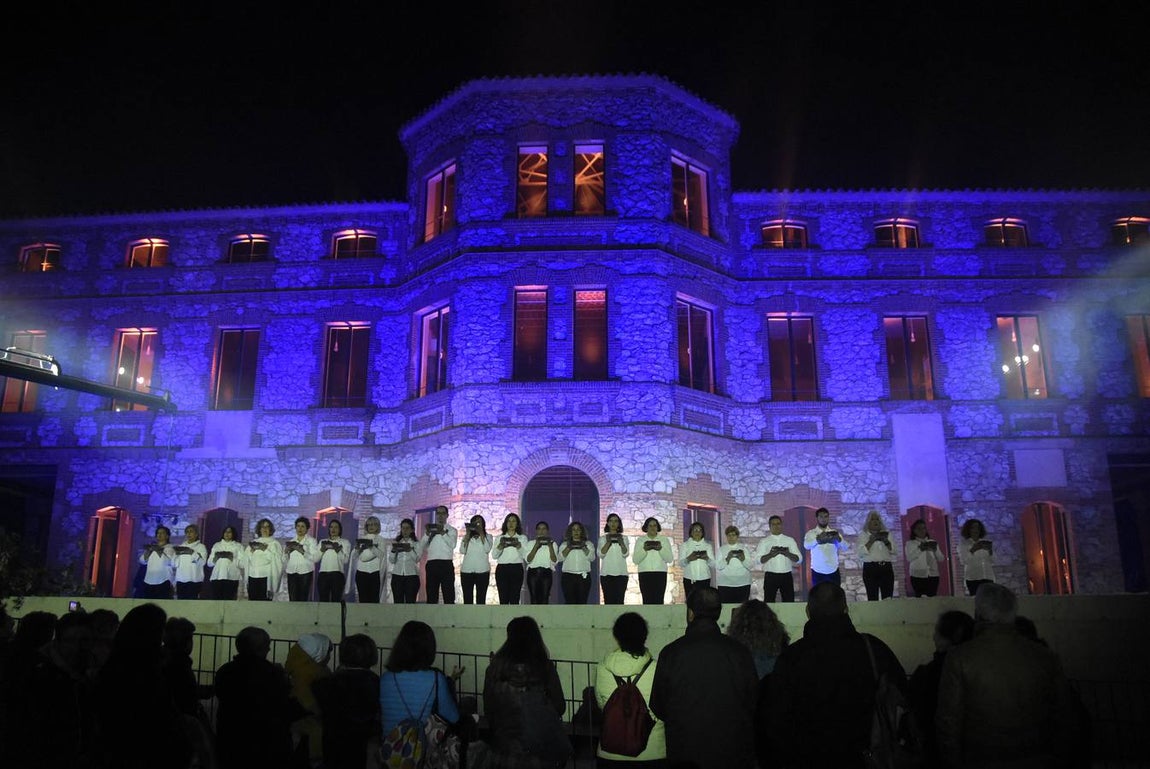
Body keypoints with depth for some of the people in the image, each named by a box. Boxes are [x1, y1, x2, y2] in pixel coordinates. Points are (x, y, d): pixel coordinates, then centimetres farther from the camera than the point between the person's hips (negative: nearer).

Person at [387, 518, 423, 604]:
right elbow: (391, 560, 5)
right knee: (398, 602, -3)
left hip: (412, 575, -2)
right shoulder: (395, 542, 13)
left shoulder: (418, 543, 8)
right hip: (397, 575, 2)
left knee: (410, 602, -6)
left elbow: (417, 559, -5)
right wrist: (393, 550, -14)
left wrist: (410, 550, -21)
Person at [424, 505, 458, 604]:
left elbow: (452, 544, -7)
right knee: (431, 595, 4)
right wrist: (427, 534, -9)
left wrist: (443, 533, -19)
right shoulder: (430, 529, 19)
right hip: (431, 564, 3)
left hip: (446, 564, -2)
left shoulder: (452, 530, 12)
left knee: (449, 595, -5)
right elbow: (423, 547, 7)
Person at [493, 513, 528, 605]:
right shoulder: (500, 538, 14)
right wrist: (500, 545, -14)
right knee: (503, 598, -5)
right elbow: (494, 555, 2)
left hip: (516, 569, -1)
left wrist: (518, 545, -18)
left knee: (514, 598, -5)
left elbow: (525, 555, -2)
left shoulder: (522, 538, 12)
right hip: (502, 569, 1)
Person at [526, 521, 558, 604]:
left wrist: (550, 547, -12)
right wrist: (536, 546, -11)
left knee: (544, 600, -3)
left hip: (546, 573, 0)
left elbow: (555, 561, -2)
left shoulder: (552, 543, 9)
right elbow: (528, 560, -3)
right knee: (534, 599, -3)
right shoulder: (531, 543, 10)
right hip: (533, 572, 0)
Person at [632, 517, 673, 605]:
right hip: (645, 573, 0)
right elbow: (635, 560, 4)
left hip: (660, 573, 0)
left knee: (658, 601, -10)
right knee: (647, 601, -10)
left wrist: (660, 549, -10)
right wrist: (644, 549, -10)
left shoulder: (664, 539, 14)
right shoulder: (640, 540, 13)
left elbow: (670, 559, 4)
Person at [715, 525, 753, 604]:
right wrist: (727, 559, -17)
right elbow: (718, 566, -2)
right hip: (725, 584, -1)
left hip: (743, 583, 1)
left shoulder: (743, 548, 11)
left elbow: (750, 565, 3)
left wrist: (743, 559, -15)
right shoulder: (722, 549, 9)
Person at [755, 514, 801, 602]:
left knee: (789, 602, 4)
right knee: (769, 602, 1)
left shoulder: (790, 540, 9)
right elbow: (758, 560, -5)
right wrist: (770, 555, -21)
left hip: (787, 576, 2)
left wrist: (788, 554, -17)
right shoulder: (764, 541, 4)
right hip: (770, 576, -1)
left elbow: (798, 558, 3)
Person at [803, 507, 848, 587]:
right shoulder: (811, 533, -2)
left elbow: (844, 547, -9)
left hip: (834, 572, 2)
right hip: (818, 572, -2)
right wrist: (818, 539, -40)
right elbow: (806, 545, -23)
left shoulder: (834, 533, 5)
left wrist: (838, 539, -30)